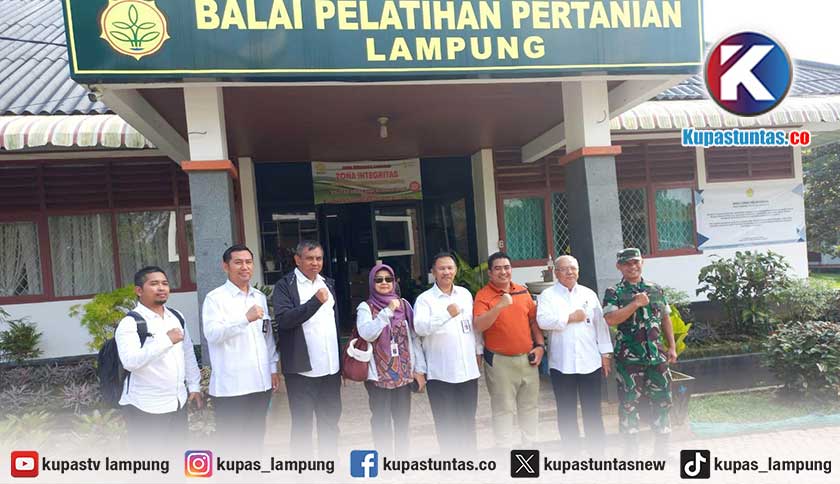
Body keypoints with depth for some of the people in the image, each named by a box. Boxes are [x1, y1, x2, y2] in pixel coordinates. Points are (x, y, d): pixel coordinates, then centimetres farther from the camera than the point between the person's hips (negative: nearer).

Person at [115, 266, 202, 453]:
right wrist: (166, 340, -30)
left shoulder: (177, 317, 8)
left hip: (178, 402, 7)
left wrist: (194, 385, 13)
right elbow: (130, 361, -27)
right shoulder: (130, 323, -13)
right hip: (146, 408, -7)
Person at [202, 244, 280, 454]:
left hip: (260, 381, 6)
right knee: (230, 439, 4)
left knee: (255, 437, 17)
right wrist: (245, 318, -31)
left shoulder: (260, 297, 12)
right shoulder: (215, 298, -7)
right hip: (230, 385, -6)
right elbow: (212, 333, -22)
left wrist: (273, 367, 13)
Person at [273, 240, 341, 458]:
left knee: (330, 421, 14)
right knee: (302, 424, 4)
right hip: (302, 369, -5)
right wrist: (316, 301, -25)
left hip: (330, 367, 6)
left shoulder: (328, 284, 14)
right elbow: (283, 319, -19)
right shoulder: (285, 285, -5)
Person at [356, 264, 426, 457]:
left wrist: (419, 369, 3)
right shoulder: (366, 307, -3)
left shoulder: (403, 304, 6)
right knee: (382, 422, 5)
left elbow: (413, 337, 7)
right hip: (378, 374, -3)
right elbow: (367, 334, -19)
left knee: (402, 421, 12)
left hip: (404, 373, 3)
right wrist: (387, 311, -24)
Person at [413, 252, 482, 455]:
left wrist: (478, 350, 14)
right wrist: (447, 314, -30)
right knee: (446, 423, 6)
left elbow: (475, 324, 16)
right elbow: (420, 327, -23)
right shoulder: (425, 299, -7)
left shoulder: (465, 294, 9)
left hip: (468, 369, 4)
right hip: (440, 373, -4)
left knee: (468, 420, 16)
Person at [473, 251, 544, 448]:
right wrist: (500, 306, -30)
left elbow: (533, 321, 15)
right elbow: (479, 326, -21)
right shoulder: (483, 295, -9)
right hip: (500, 361, -5)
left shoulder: (523, 292, 8)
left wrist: (540, 345, 5)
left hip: (528, 358, 5)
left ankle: (530, 444, 32)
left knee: (530, 405, 16)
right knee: (504, 408, 2)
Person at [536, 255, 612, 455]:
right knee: (567, 412, 8)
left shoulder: (589, 294, 11)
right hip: (562, 363, -2)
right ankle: (571, 454, 21)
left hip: (590, 361, 2)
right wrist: (570, 317, -12)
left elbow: (600, 324, 9)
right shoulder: (547, 295, 0)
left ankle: (597, 453, 20)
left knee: (593, 411, 7)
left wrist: (605, 353, 5)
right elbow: (543, 320, -16)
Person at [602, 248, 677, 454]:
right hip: (629, 358, -4)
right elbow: (610, 319, -18)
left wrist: (672, 347, 12)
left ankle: (661, 447, 26)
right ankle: (630, 451, 15)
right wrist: (636, 303, -19)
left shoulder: (656, 289, 10)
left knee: (662, 400, 10)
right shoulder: (614, 293, -3)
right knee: (629, 403, 2)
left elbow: (665, 319, 17)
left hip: (657, 355, 4)